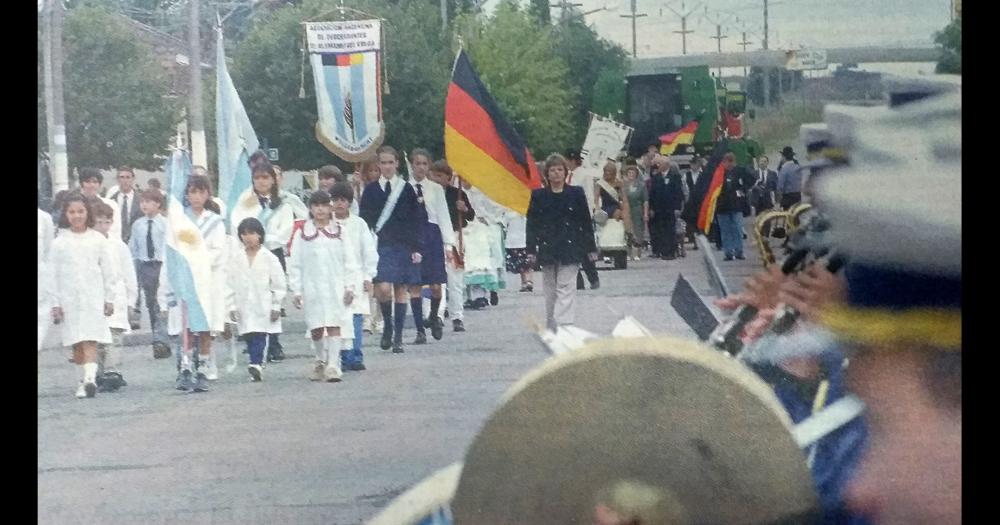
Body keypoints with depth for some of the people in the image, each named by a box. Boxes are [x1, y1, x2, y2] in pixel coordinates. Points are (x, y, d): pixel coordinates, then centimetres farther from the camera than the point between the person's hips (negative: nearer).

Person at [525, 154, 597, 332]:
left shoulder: (576, 194, 3)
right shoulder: (538, 196, 5)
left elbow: (586, 222, 6)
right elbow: (531, 224, 6)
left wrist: (591, 248, 4)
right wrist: (531, 250, -1)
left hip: (569, 248, -2)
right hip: (547, 249, 2)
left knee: (565, 287, -10)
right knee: (550, 289, 9)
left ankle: (563, 327, -16)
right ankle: (551, 328, 20)